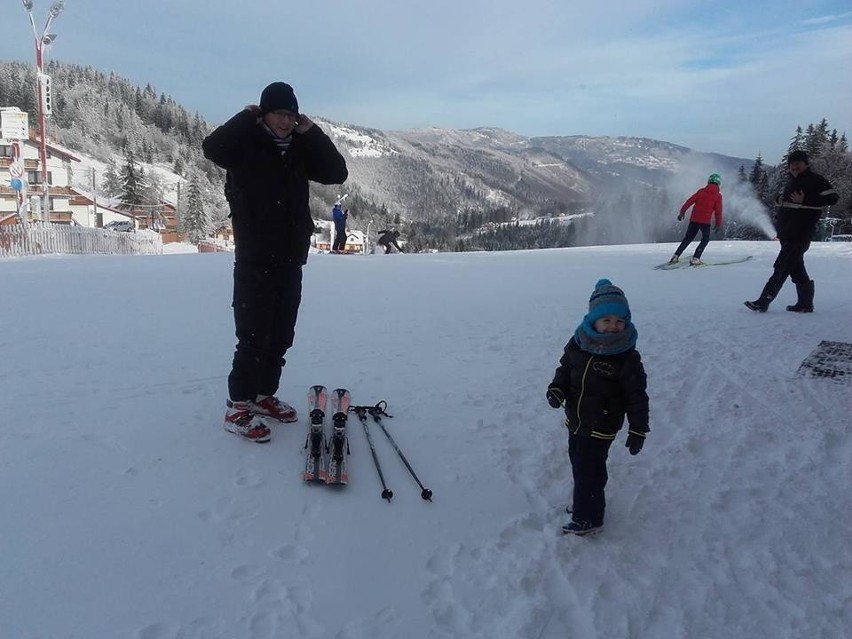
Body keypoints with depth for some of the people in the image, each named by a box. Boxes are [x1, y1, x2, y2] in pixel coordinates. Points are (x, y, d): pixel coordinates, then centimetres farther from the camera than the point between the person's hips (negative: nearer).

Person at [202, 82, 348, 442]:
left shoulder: (300, 150, 11)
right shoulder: (246, 146, -4)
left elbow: (337, 174, 3)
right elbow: (212, 148, -24)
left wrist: (312, 133, -3)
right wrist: (246, 118, -13)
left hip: (290, 261, 6)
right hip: (254, 261, -6)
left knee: (280, 336, 12)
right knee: (254, 337, -6)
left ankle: (264, 395, 27)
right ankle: (238, 407, 5)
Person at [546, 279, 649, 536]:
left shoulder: (627, 358, -19)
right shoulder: (577, 344, -7)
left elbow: (637, 396, -13)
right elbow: (565, 368, 8)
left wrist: (638, 430, -10)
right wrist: (557, 388, -12)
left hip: (601, 427, -6)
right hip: (575, 421, 6)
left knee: (588, 471, 2)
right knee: (578, 464, 22)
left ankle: (588, 519, 20)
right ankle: (587, 503, 45)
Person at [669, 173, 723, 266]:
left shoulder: (701, 191, 6)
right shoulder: (718, 195, -2)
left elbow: (690, 201, 2)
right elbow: (718, 211, -3)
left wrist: (682, 211, 6)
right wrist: (718, 223, 6)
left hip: (694, 219, 4)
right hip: (705, 221, -3)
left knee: (688, 238, 15)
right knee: (705, 239, 12)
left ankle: (676, 255, 7)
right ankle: (695, 258, -2)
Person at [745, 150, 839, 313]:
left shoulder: (815, 180, -6)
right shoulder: (791, 182, 19)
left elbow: (833, 197, -15)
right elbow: (785, 198, 35)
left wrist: (805, 200, -21)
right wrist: (779, 199, 11)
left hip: (800, 235, -9)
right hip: (787, 234, 9)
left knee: (781, 267, -10)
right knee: (796, 268, 12)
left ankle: (763, 302, -11)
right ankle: (805, 303, 20)